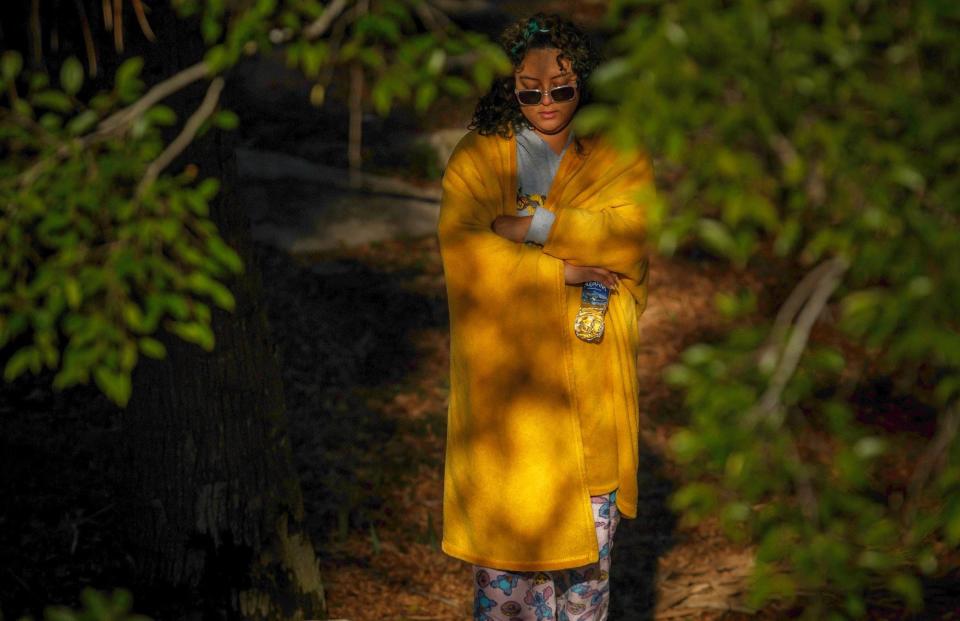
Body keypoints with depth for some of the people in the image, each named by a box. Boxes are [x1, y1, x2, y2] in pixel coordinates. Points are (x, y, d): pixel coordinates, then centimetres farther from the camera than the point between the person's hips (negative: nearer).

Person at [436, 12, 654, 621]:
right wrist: (564, 272, -15)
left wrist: (531, 225, -17)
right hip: (503, 374, -1)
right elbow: (462, 250, -11)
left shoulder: (620, 158, 7)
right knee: (508, 527, -1)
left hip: (589, 377, 1)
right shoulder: (476, 158, 3)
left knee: (588, 535, 6)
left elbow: (627, 236, -12)